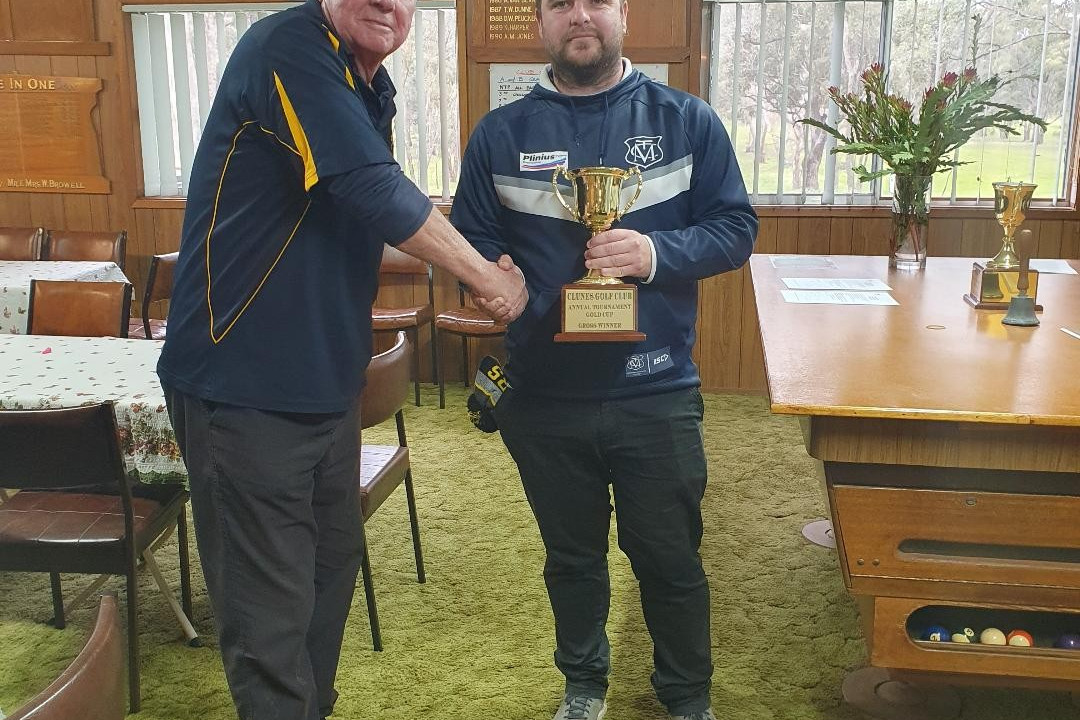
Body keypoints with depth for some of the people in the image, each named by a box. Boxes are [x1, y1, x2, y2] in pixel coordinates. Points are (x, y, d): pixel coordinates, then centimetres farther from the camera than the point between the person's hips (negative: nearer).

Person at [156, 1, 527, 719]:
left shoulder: (371, 86, 11)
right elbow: (377, 193, -24)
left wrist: (478, 270, 10)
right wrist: (487, 277, -12)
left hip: (328, 382, 10)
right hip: (244, 388, -9)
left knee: (333, 564, 21)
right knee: (271, 611, -1)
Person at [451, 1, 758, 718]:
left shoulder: (686, 120, 0)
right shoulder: (500, 133, 2)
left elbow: (736, 226, -1)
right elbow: (471, 244, 5)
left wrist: (658, 254, -19)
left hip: (657, 396, -1)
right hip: (544, 397, 1)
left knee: (671, 561, 14)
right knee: (572, 558, 20)